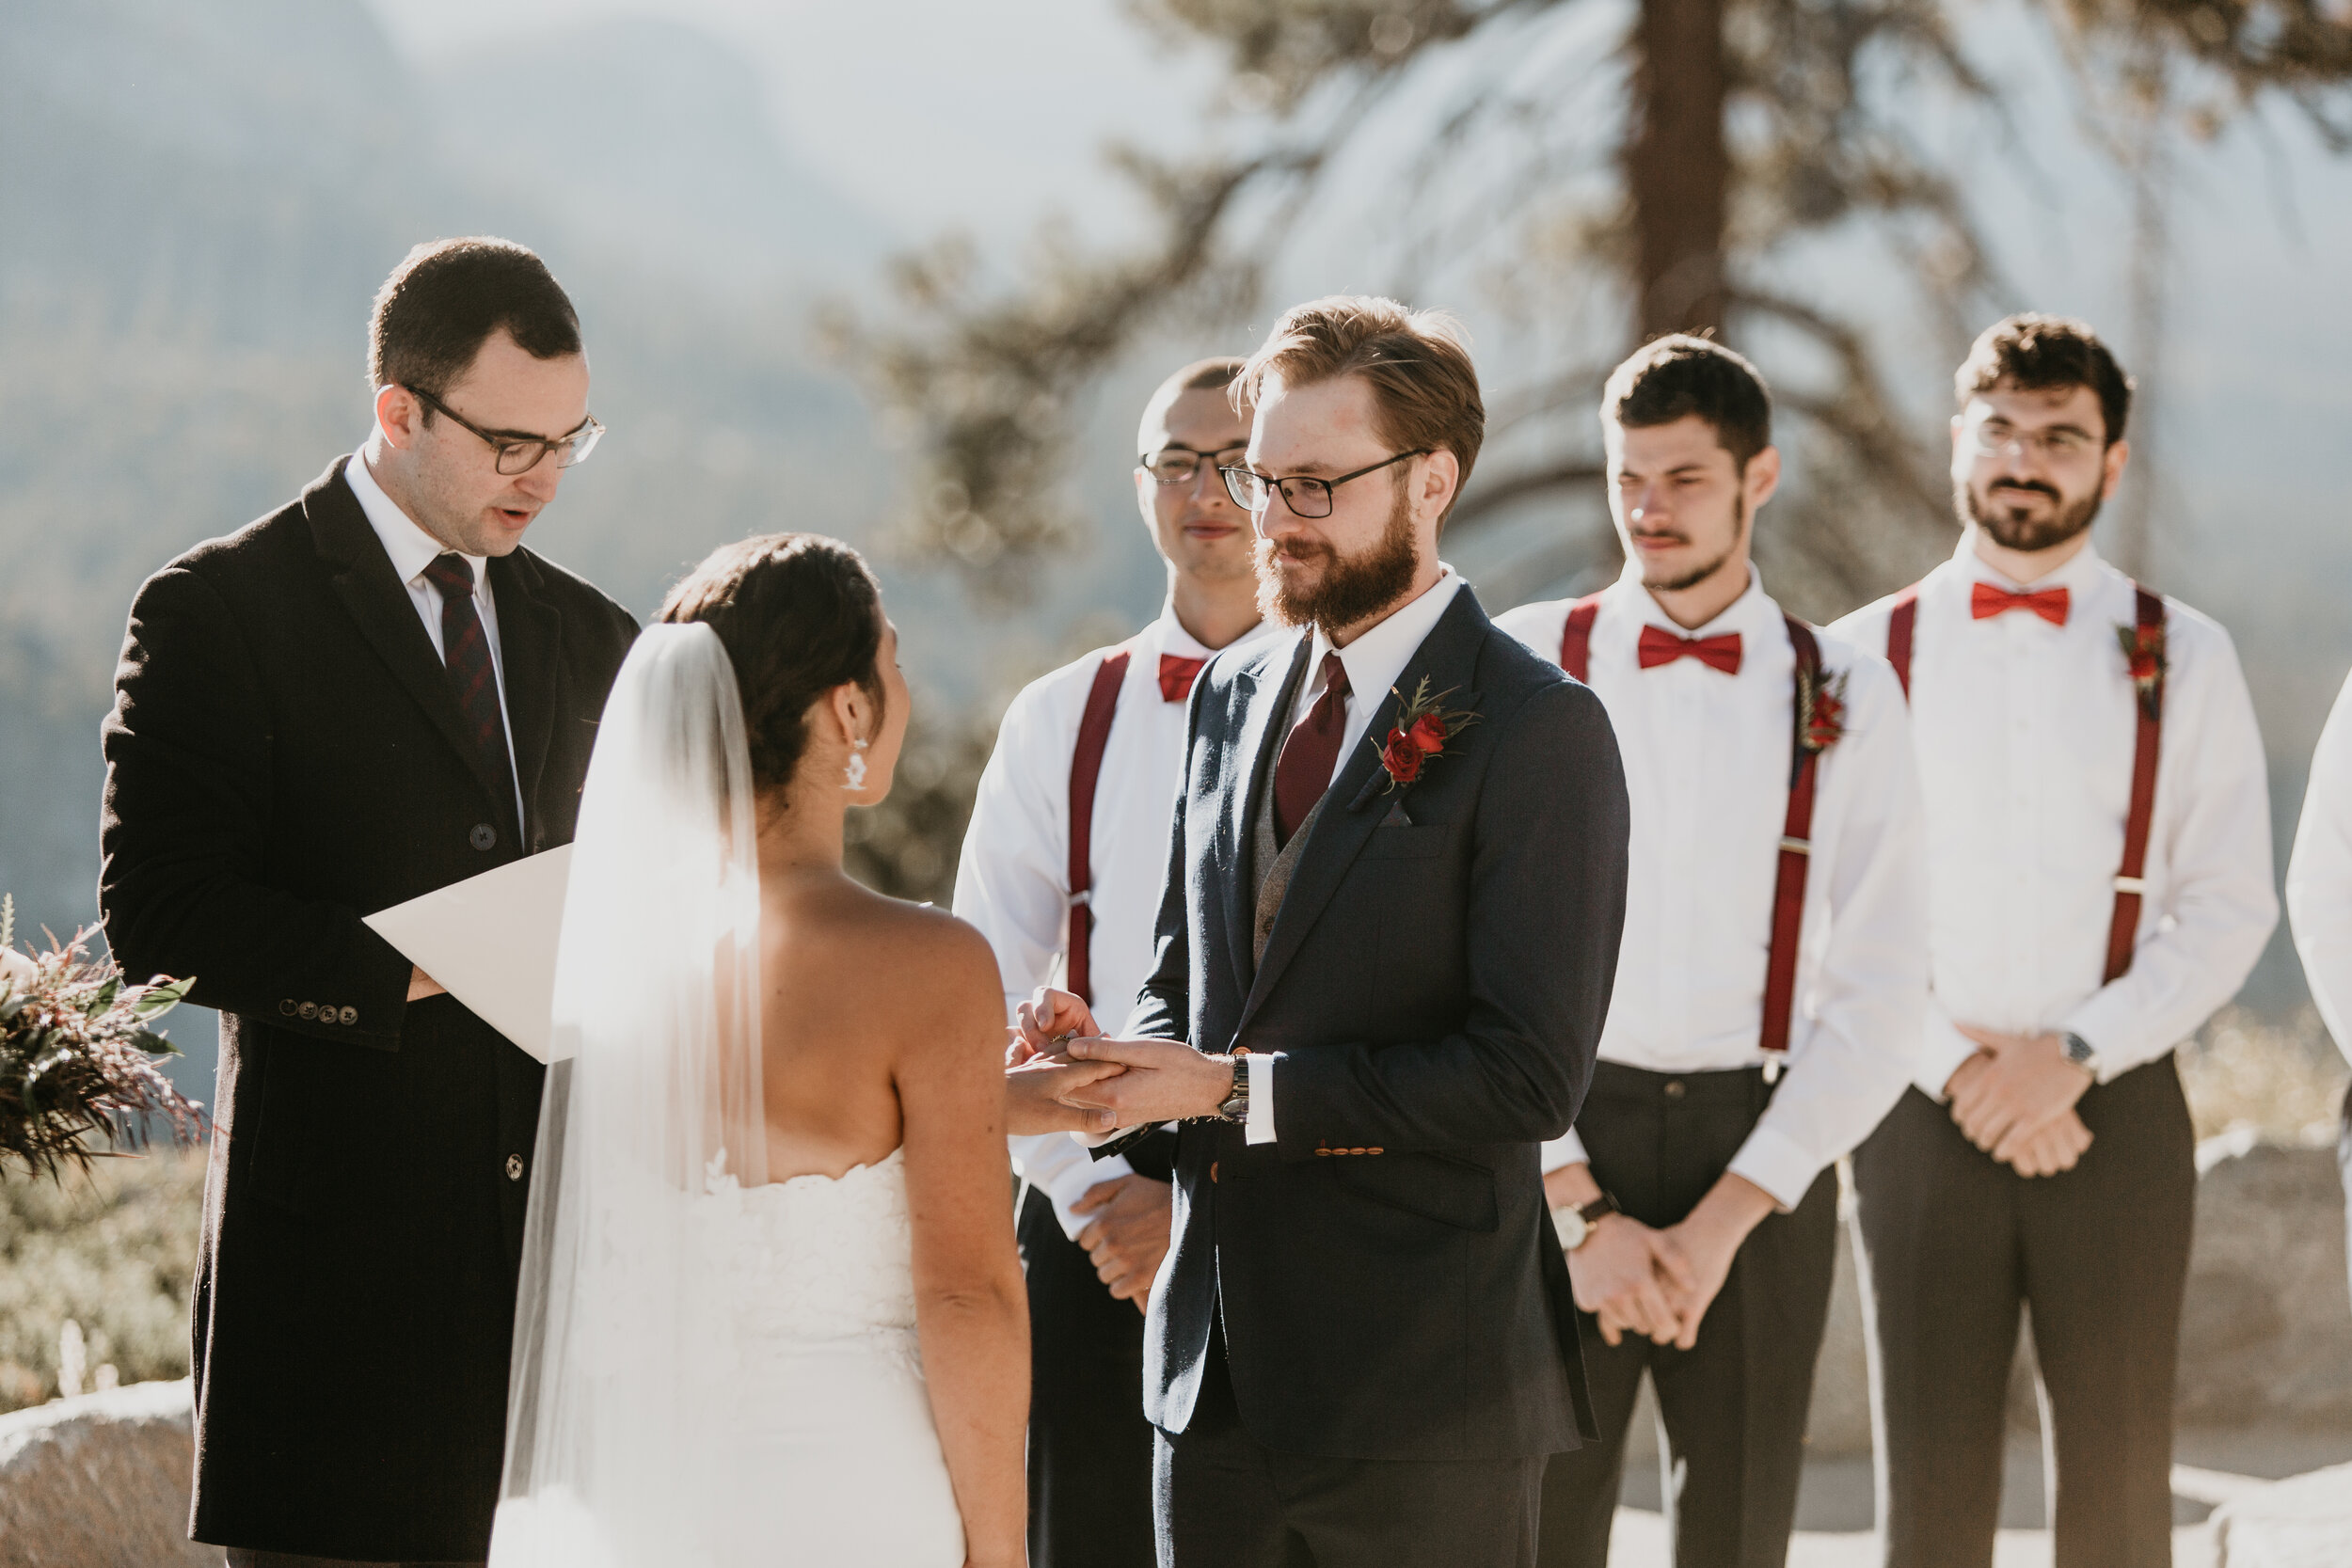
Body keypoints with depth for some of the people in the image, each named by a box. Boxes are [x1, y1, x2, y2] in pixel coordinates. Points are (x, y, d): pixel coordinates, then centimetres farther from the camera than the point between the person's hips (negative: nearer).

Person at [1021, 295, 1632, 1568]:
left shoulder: (1536, 731, -9)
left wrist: (1237, 1089, -16)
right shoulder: (1231, 701, 14)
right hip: (1216, 1368, 7)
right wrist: (1115, 1054, -2)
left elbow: (1528, 1076, -16)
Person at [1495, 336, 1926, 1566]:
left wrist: (1726, 1220, -7)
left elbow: (1878, 999, 2)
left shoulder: (1845, 699, 5)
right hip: (1551, 1157, -1)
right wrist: (1576, 1210, -8)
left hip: (1761, 1158, 1)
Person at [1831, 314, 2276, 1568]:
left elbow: (2230, 907, 1)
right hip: (1922, 1116, 0)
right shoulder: (1868, 654, 6)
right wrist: (1955, 1066, -9)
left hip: (2116, 1107, 0)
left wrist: (2072, 1056, -10)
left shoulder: (2180, 658, 6)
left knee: (2117, 1466, 2)